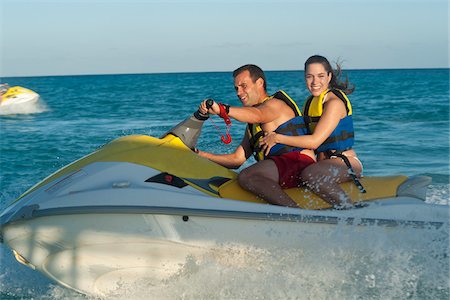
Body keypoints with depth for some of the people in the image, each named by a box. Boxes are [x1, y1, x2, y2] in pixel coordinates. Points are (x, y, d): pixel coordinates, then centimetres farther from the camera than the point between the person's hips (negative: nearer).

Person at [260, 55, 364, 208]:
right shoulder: (311, 102, 15)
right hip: (324, 163, 9)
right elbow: (300, 133, 20)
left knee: (310, 174, -38)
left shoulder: (334, 103, -14)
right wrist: (274, 139, 4)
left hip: (345, 163, -9)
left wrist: (277, 138, -12)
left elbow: (314, 141, -20)